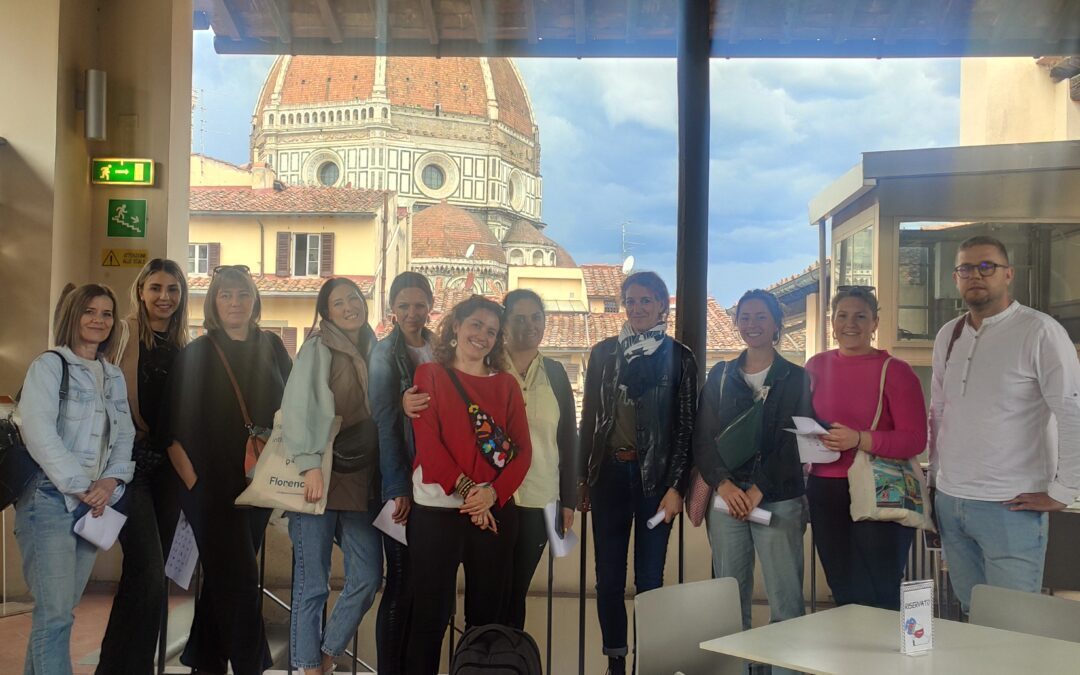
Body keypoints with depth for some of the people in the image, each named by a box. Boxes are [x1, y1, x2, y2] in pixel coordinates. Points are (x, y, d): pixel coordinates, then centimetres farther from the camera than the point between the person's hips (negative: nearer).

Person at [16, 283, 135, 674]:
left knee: (62, 609, 10)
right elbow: (37, 431, -15)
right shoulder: (49, 366, -3)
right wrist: (79, 486, -16)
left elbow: (125, 436, 13)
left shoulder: (114, 376, 17)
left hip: (94, 505, 6)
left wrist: (111, 481, -6)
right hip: (49, 500, -6)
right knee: (55, 613, -10)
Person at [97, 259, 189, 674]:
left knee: (149, 574, 11)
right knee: (149, 574, -13)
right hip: (132, 463, -6)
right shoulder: (124, 334, -4)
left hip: (167, 465, 6)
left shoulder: (182, 348, 14)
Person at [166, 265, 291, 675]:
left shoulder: (271, 347, 8)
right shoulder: (196, 354, 0)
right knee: (241, 580, -5)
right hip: (212, 484, -3)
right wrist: (193, 481, -12)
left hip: (258, 483, 4)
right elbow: (173, 428, -3)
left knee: (225, 578, 13)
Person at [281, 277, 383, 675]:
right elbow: (298, 407, -12)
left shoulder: (375, 351, 16)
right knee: (312, 585, 0)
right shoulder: (318, 348, -2)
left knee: (367, 578, 1)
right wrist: (309, 465, -21)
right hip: (320, 478, -5)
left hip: (360, 481, 5)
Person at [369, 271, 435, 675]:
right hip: (401, 484, -5)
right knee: (401, 584, -1)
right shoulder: (386, 353, -5)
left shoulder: (437, 350, 11)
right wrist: (398, 488, -13)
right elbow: (385, 424, -9)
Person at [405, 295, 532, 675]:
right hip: (437, 509, -2)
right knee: (430, 614, 3)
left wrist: (493, 492, -14)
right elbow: (427, 441, -7)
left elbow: (523, 449, 3)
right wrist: (465, 488, -17)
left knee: (488, 614, 11)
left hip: (495, 511, 3)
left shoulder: (507, 384, 10)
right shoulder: (430, 375, 4)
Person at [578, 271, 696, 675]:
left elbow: (687, 426, -1)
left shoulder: (679, 358, 1)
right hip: (609, 473, 3)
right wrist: (583, 479, 7)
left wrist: (676, 486, -8)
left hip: (655, 475, -2)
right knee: (608, 576, 6)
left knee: (650, 577, 0)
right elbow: (589, 417, 10)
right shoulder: (604, 353, 8)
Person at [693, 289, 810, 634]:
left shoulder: (796, 379, 6)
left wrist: (758, 490, -12)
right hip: (727, 498, 2)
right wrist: (723, 484, -8)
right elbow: (702, 439, 8)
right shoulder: (721, 375, 13)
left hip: (778, 501, -2)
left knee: (786, 600, -5)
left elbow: (795, 444, -2)